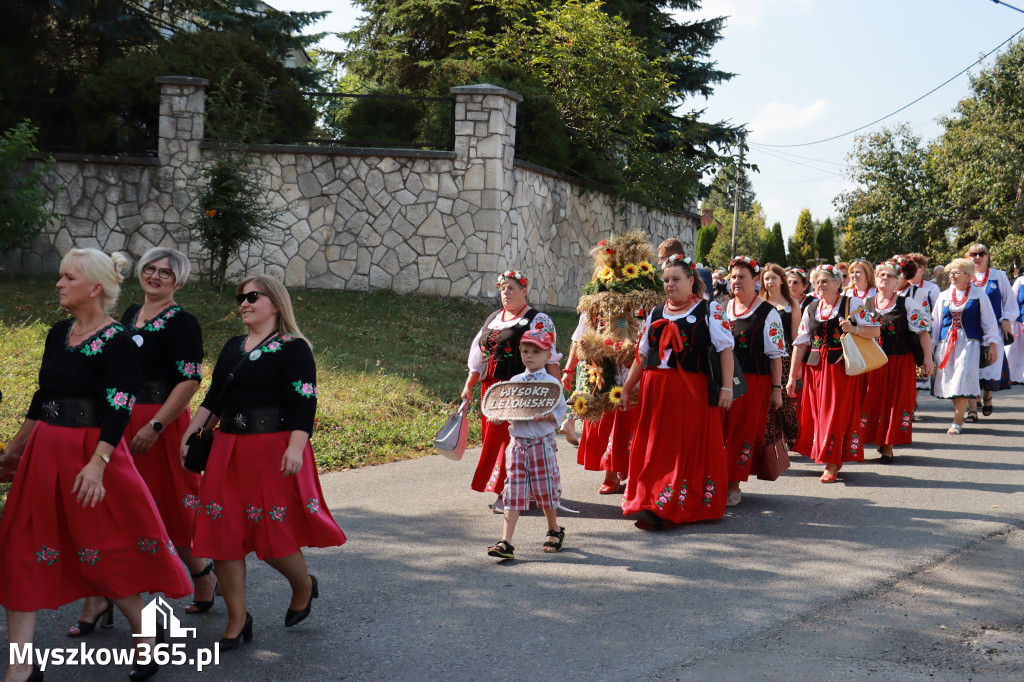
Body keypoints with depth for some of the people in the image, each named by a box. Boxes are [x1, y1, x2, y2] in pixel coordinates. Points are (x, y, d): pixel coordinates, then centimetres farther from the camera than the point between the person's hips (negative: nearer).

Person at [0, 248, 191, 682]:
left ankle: (146, 643, 23)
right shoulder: (59, 333, 10)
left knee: (108, 553, 3)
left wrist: (97, 463, -26)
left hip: (90, 454, -7)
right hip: (45, 452, 7)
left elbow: (119, 409, -17)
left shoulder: (118, 341, -11)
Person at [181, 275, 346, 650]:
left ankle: (304, 586, 28)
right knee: (223, 532, 3)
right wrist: (190, 433, 11)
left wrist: (295, 448, -26)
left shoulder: (293, 349, -7)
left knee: (273, 533, -3)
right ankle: (237, 620, 12)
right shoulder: (232, 347, 15)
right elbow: (213, 398, 19)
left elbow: (304, 404, -14)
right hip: (228, 449, 7)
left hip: (273, 450, -7)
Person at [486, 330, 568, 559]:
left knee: (545, 488, 8)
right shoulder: (514, 381, 9)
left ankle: (555, 531, 33)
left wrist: (546, 416, -23)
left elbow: (560, 411, -4)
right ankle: (505, 542, -5)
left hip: (542, 443, -3)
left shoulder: (552, 383, -3)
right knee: (513, 492, -2)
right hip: (518, 442, 3)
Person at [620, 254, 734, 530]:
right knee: (654, 448, 4)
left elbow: (725, 349, -4)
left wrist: (727, 387, -13)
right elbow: (642, 354, 18)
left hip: (692, 391, -4)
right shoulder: (656, 313, 15)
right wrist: (626, 389, 16)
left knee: (689, 449, -5)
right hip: (655, 390, 5)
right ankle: (650, 505, 9)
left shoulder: (709, 310, 2)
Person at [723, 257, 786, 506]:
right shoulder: (723, 309, 12)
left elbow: (776, 355, -4)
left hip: (754, 381, -4)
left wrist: (776, 389, -8)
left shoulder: (767, 313, -2)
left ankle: (733, 486, 5)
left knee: (743, 432, -1)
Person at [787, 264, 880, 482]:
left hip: (843, 368, -4)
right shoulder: (810, 310, 12)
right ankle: (834, 459, 19)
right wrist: (792, 376, 6)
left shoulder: (852, 304, 2)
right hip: (815, 369, 4)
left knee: (838, 413, -6)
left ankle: (832, 464, 2)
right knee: (816, 413, 4)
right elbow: (801, 344, 11)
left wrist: (853, 329, -20)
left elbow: (875, 331, -1)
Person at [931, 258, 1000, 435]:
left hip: (969, 342, -4)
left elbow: (989, 321, 6)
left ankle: (957, 422, -7)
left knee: (962, 379, -12)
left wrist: (992, 345, 2)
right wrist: (930, 346, 13)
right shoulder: (944, 296, 11)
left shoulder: (978, 294, 3)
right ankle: (959, 411, 19)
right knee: (949, 380, 0)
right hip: (946, 342, 4)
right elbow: (936, 322, 16)